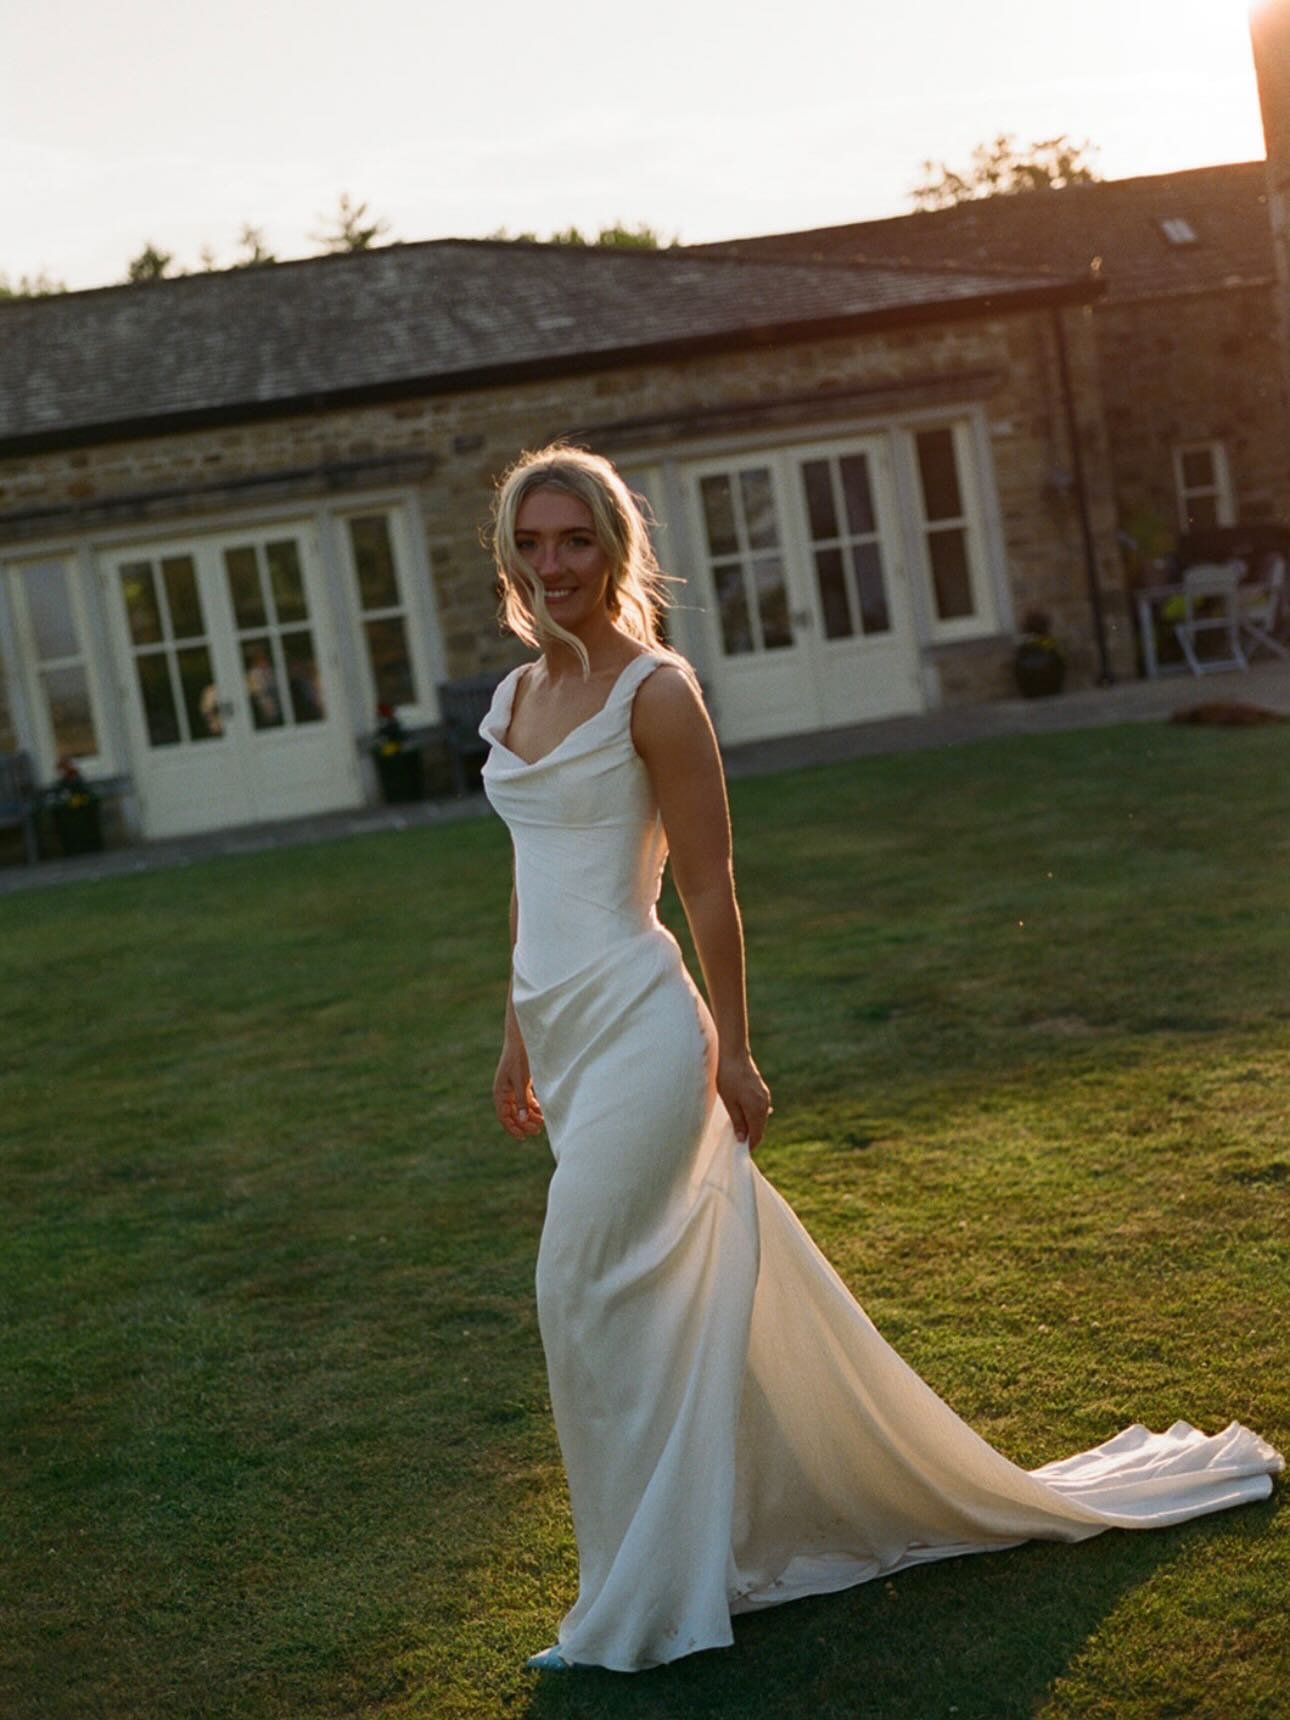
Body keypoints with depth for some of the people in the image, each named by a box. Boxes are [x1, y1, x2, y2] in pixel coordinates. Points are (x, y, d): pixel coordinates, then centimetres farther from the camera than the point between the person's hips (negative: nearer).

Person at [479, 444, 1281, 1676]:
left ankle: (646, 1604, 15)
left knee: (588, 1296, -4)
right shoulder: (515, 697, 12)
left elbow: (708, 890, -10)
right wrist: (517, 1042, 21)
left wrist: (731, 1053, -8)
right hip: (563, 1033, 7)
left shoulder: (654, 690, -11)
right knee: (689, 1295, 15)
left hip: (634, 1031, -7)